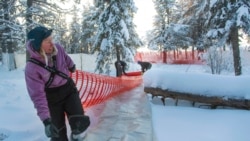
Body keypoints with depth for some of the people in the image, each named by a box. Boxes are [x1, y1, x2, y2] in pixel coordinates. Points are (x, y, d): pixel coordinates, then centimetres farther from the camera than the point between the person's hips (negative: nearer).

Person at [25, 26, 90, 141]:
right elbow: (37, 95, -25)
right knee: (58, 131, 1)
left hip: (69, 89, 3)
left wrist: (72, 67, 31)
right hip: (52, 97, -3)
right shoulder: (32, 68, -25)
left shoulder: (58, 49, -15)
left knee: (80, 123, -5)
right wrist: (46, 120, -31)